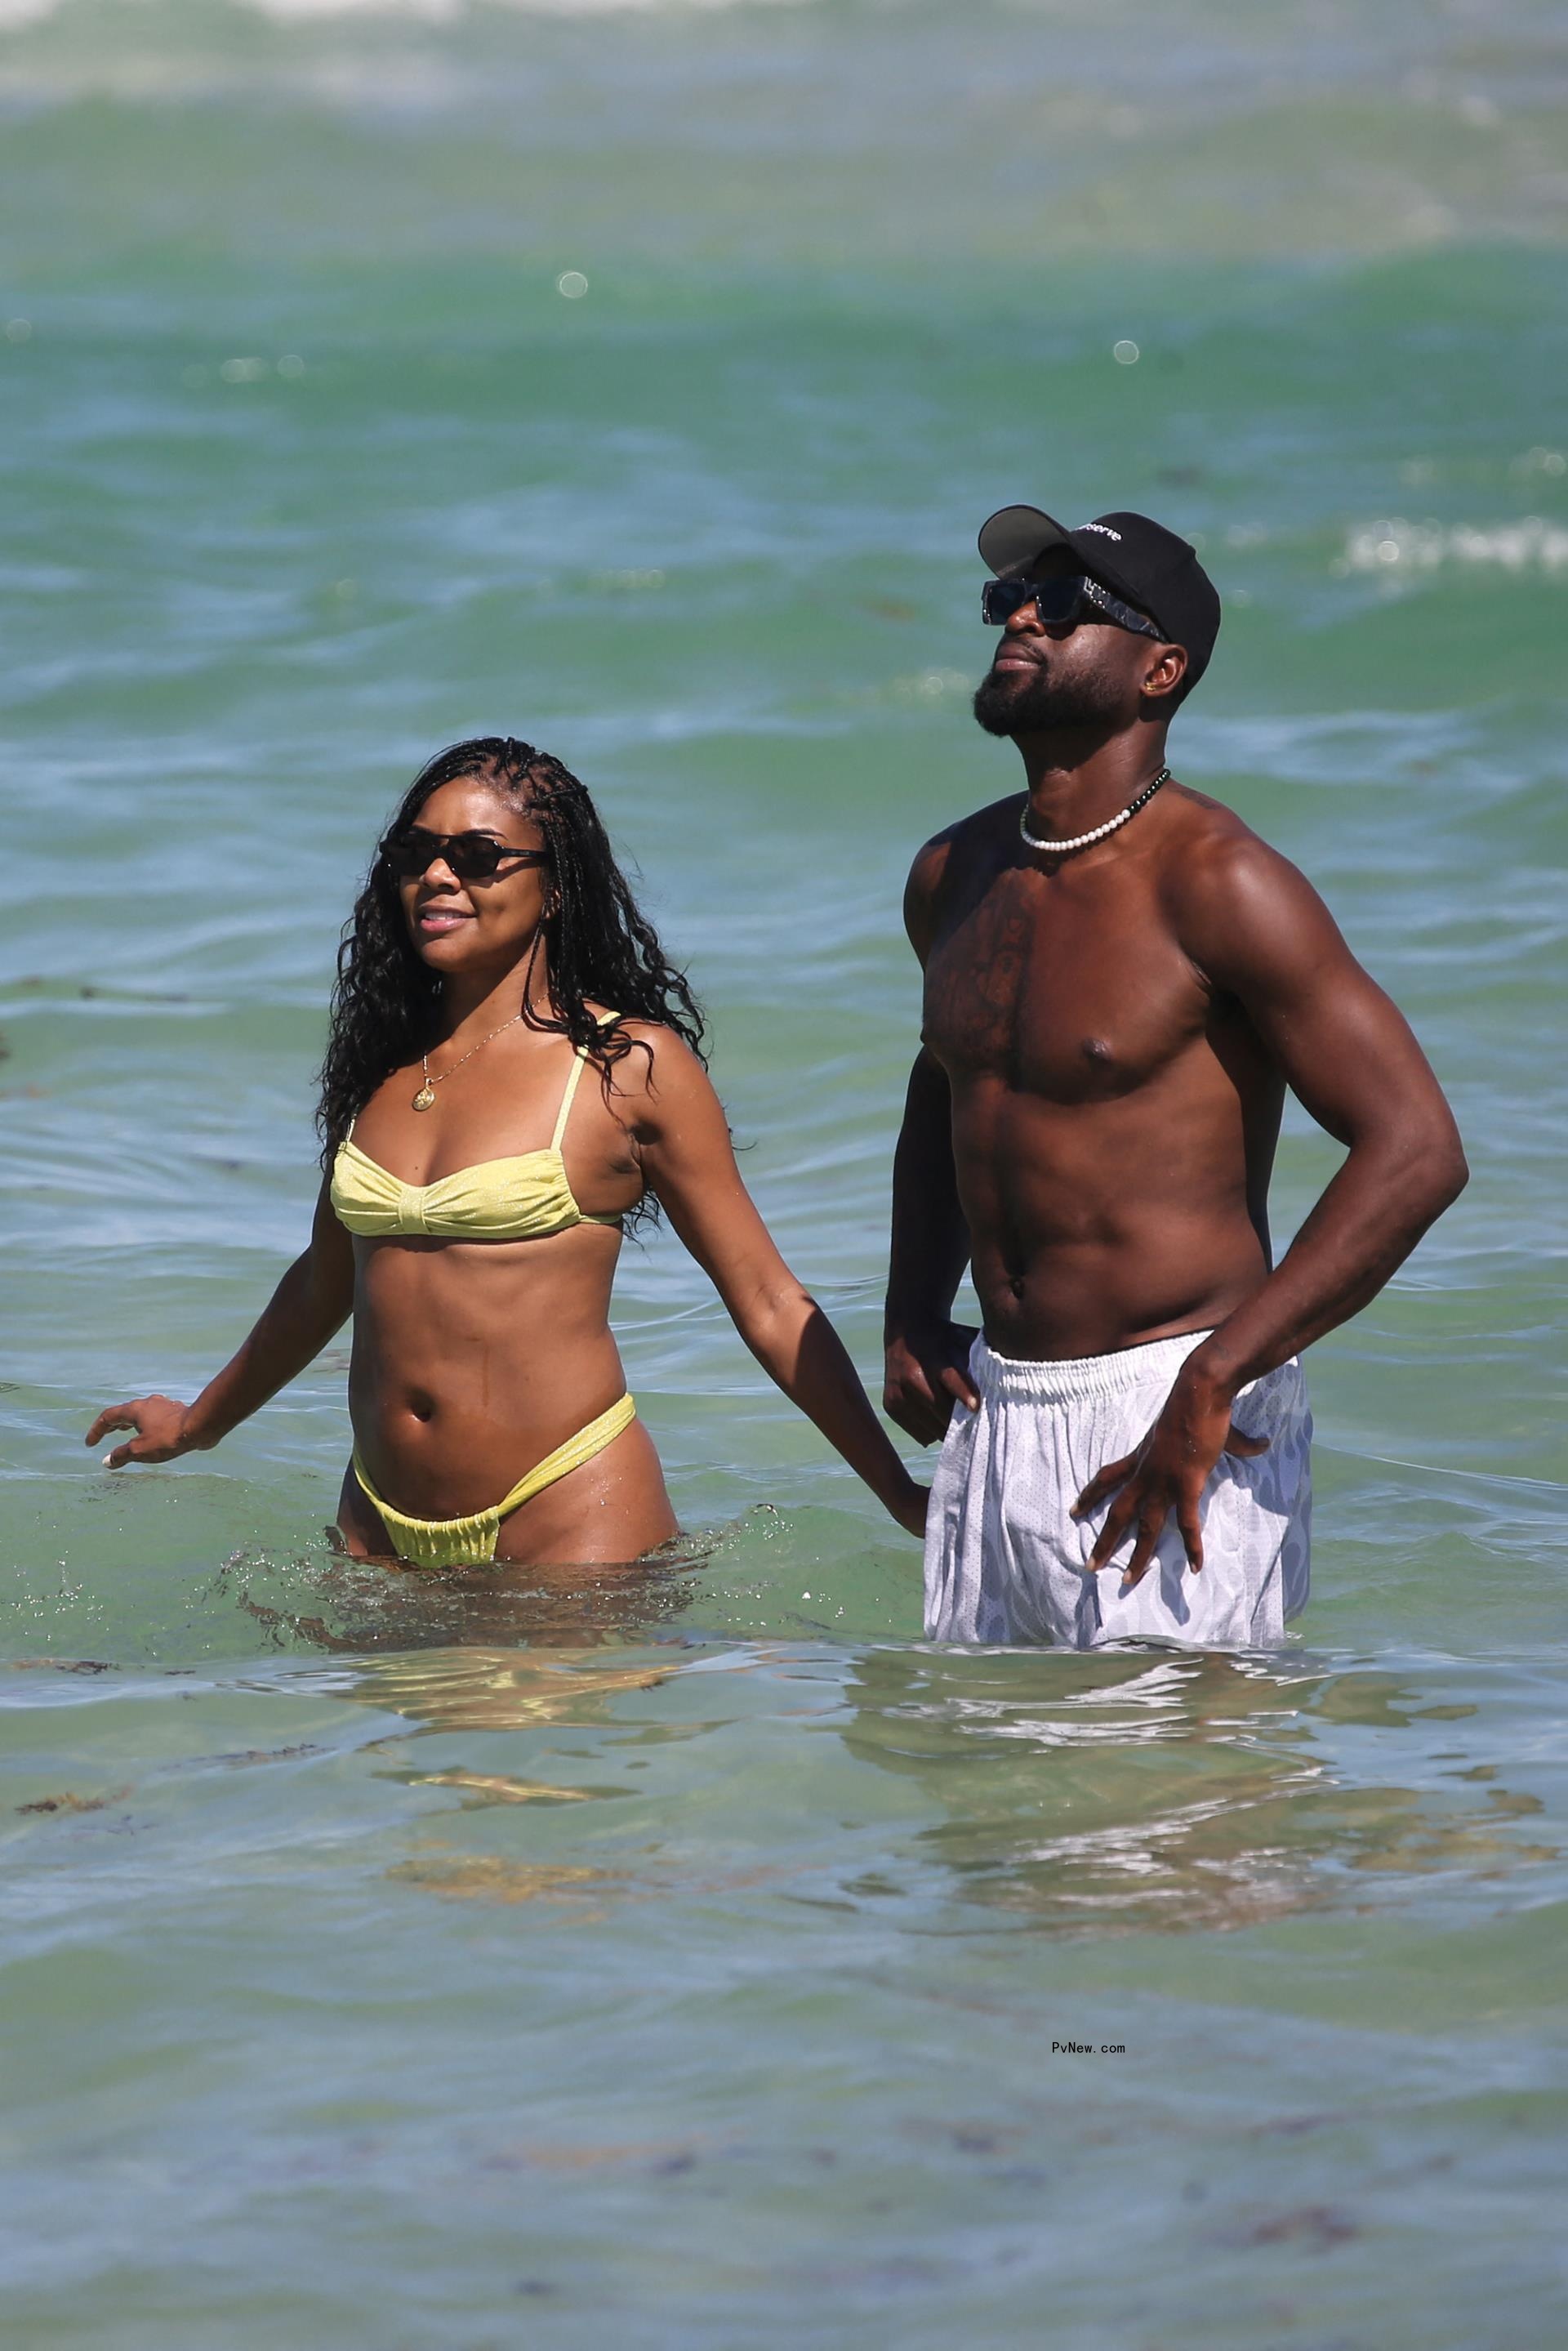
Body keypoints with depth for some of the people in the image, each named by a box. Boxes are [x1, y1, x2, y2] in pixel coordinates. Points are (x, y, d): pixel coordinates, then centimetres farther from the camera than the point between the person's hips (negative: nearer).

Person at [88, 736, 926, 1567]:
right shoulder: (382, 1062, 11)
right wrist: (199, 1424, 41)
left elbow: (769, 1303, -1)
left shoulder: (630, 1066, -3)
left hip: (569, 1516, -5)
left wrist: (902, 1494, -5)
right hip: (381, 1526, 5)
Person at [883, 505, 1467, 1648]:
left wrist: (1210, 1384, -24)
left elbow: (1416, 1150, -20)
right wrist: (914, 1314, 14)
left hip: (1171, 1422, -7)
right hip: (995, 1413, 7)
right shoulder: (955, 874, 9)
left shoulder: (1213, 885, -14)